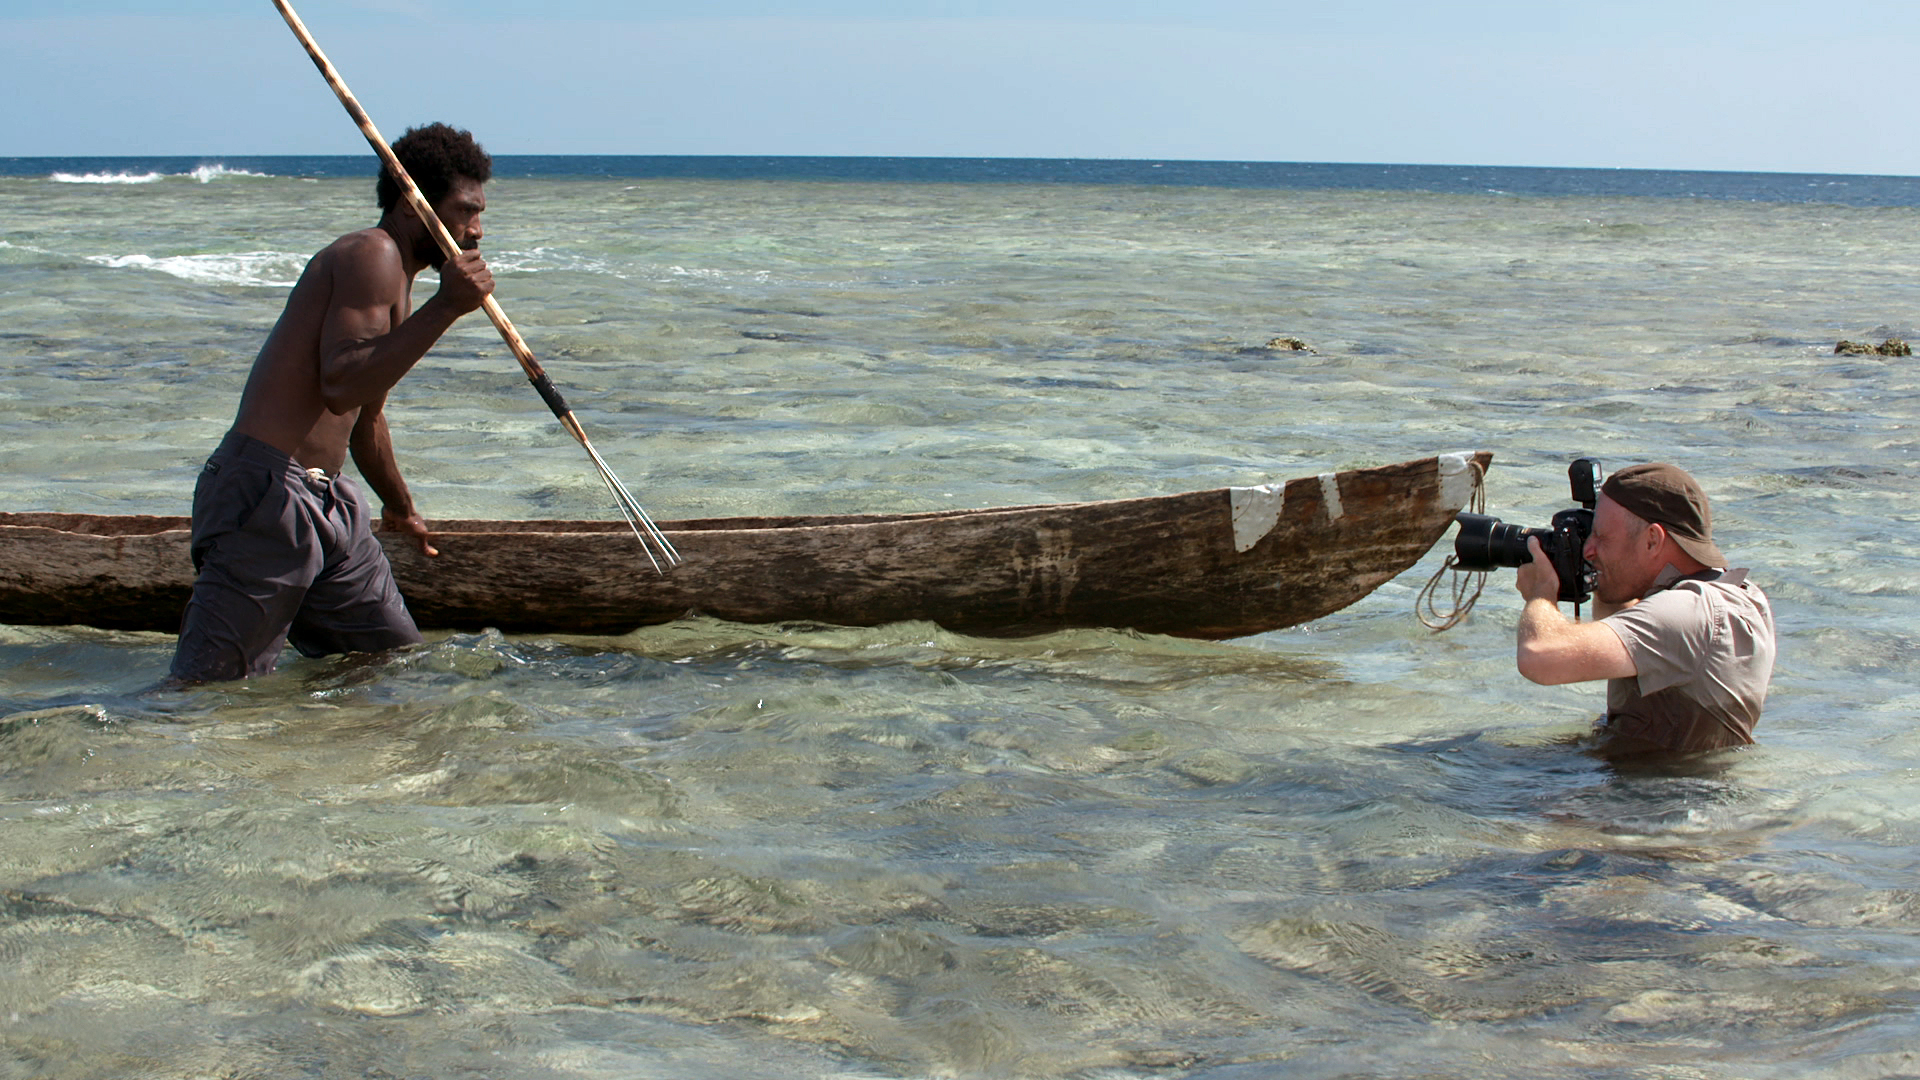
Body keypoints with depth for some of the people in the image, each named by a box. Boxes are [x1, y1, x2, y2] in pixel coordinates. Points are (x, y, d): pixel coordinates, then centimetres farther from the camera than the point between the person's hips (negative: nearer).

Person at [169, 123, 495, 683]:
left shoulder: (394, 277, 23)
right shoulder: (371, 254, -9)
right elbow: (340, 385, -25)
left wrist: (400, 507, 48)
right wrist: (445, 307, -26)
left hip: (329, 505, 10)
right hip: (268, 497, -10)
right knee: (211, 695, -13)